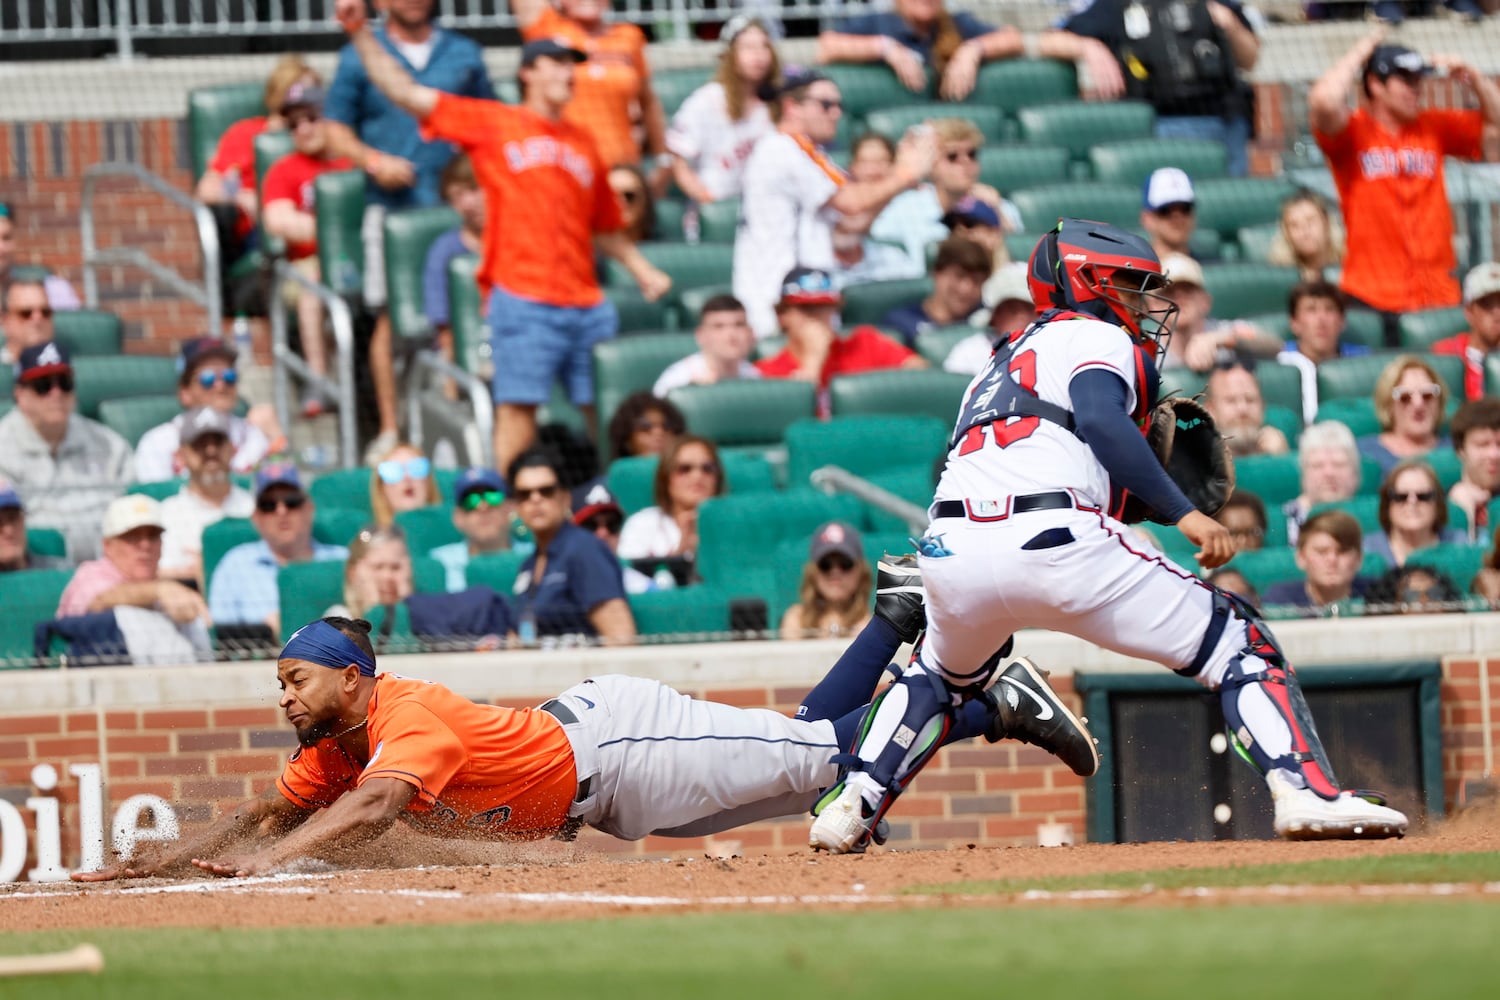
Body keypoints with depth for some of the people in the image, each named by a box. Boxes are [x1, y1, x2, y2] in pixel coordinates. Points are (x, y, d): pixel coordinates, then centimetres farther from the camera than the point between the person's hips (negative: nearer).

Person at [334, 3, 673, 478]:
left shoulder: (581, 143, 19)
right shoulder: (492, 123, 7)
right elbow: (406, 93, 5)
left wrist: (642, 270, 18)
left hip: (586, 303, 4)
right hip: (523, 300, -4)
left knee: (602, 414, 2)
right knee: (517, 411, -9)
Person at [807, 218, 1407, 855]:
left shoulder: (1006, 357, 36)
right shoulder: (1097, 338, 13)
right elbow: (1098, 417, -10)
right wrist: (1182, 512, -13)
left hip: (952, 549, 7)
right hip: (1053, 542, -7)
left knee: (943, 676, 38)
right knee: (1237, 645, 2)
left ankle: (849, 809, 23)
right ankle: (1307, 792, -16)